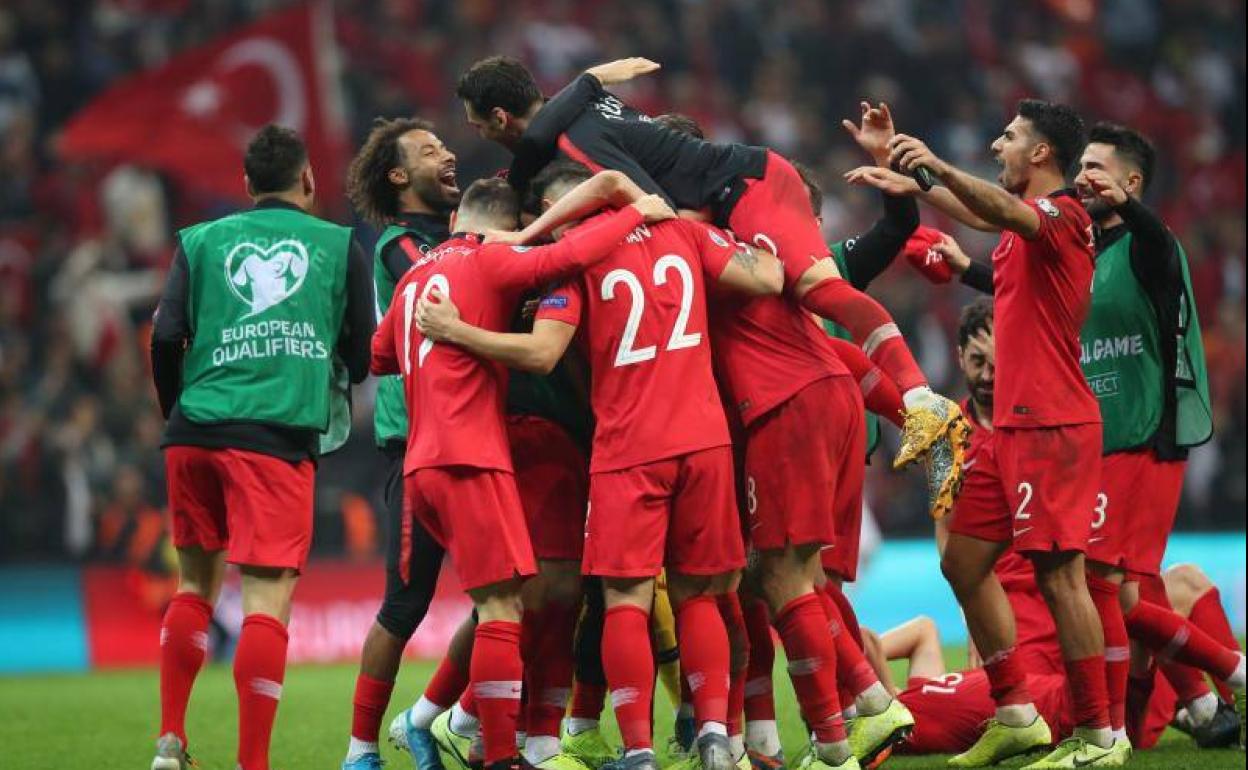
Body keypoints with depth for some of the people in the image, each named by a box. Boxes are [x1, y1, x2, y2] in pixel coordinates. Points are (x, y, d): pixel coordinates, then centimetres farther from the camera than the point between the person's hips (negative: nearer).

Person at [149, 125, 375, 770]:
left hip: (195, 432, 3)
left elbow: (165, 336, 3)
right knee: (268, 597, -5)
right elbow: (361, 354, 12)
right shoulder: (339, 245, 11)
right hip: (279, 436, -3)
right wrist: (332, 375, 35)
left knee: (195, 582, 19)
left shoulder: (200, 241, 13)